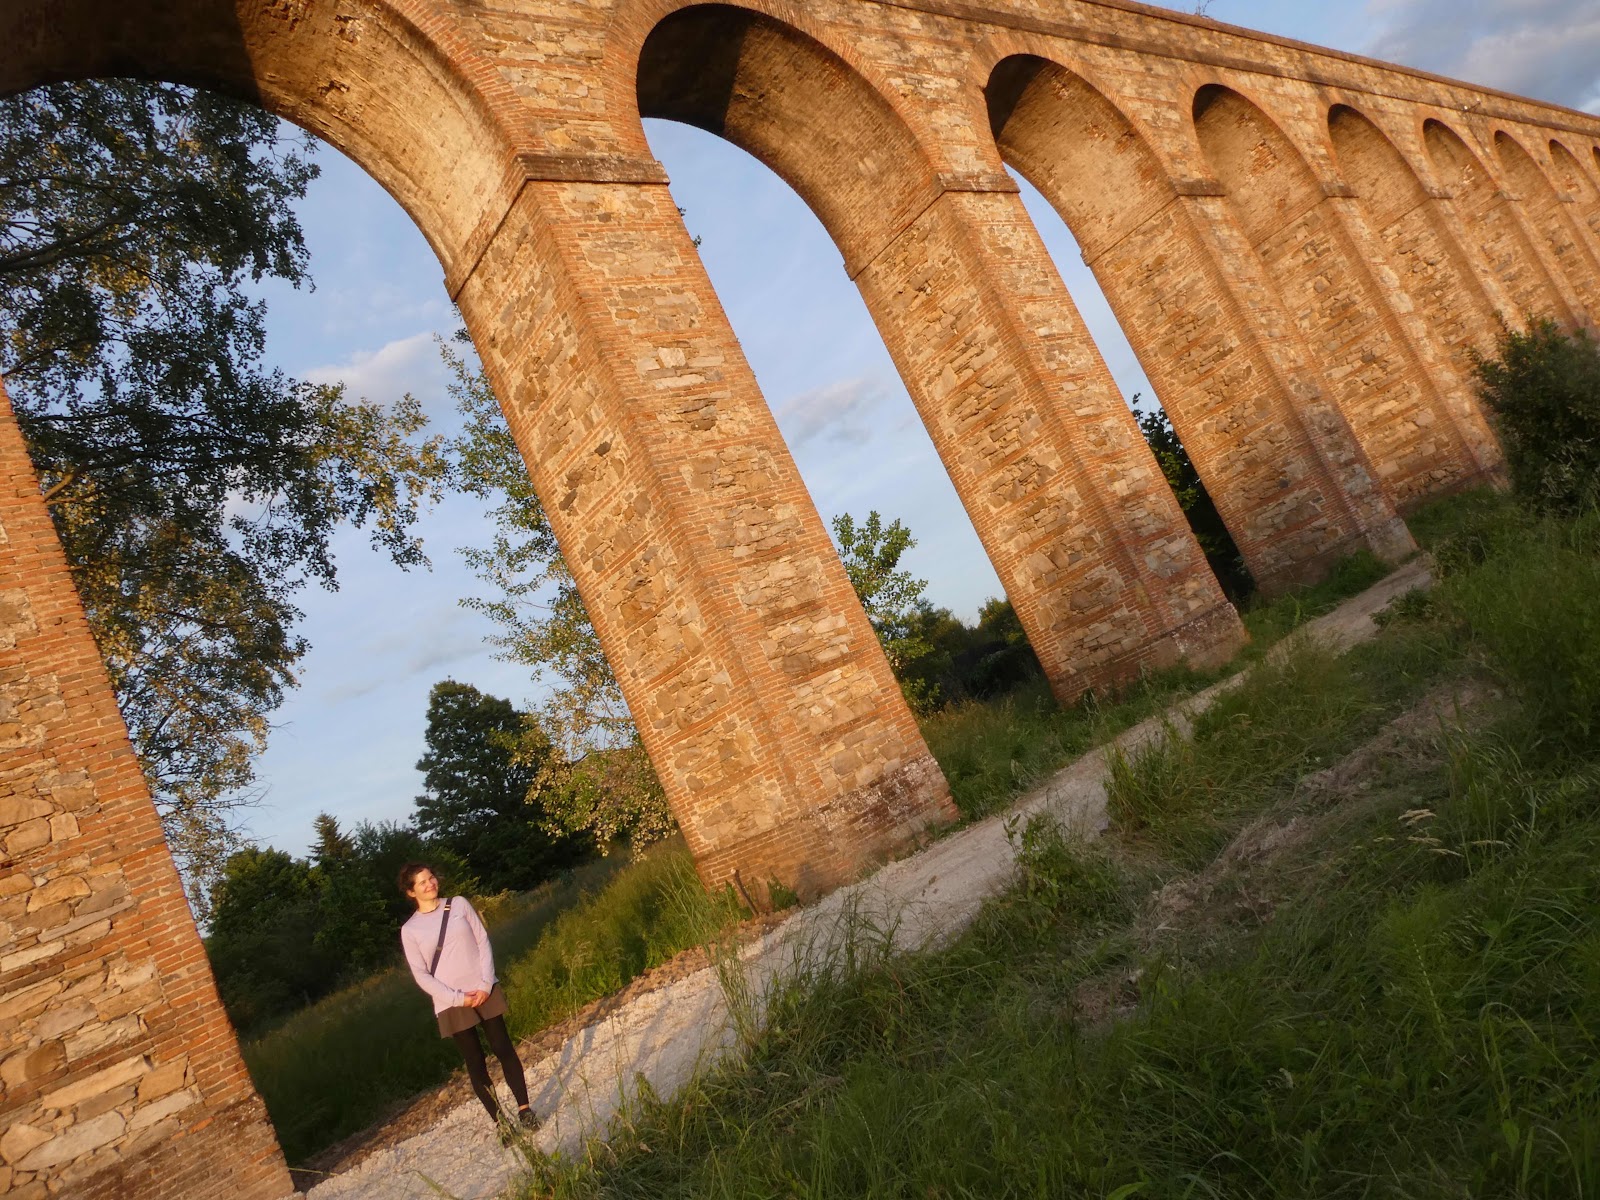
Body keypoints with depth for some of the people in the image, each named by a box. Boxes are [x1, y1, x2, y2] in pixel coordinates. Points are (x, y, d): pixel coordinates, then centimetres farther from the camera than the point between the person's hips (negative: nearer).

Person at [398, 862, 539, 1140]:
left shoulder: (458, 904, 3)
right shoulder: (409, 930, -1)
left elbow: (483, 941, 3)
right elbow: (421, 975, -3)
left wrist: (486, 984, -8)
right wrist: (457, 998, -12)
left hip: (484, 991, 1)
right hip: (451, 1004, -1)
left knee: (503, 1048, 1)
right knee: (476, 1063, 4)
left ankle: (524, 1108, 10)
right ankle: (500, 1123, 12)